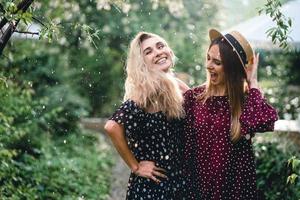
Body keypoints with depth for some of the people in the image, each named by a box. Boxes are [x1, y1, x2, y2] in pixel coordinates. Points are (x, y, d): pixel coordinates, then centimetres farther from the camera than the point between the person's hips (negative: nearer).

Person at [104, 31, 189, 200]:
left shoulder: (178, 87, 3)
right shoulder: (146, 92, -16)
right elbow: (113, 127, -28)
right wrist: (135, 166, -18)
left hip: (179, 180, 6)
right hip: (151, 184, -6)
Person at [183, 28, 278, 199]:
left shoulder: (247, 98, -6)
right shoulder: (193, 97, -2)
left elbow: (263, 122, -29)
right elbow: (186, 148, -1)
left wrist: (252, 81, -17)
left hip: (238, 185, -1)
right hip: (201, 184, 1)